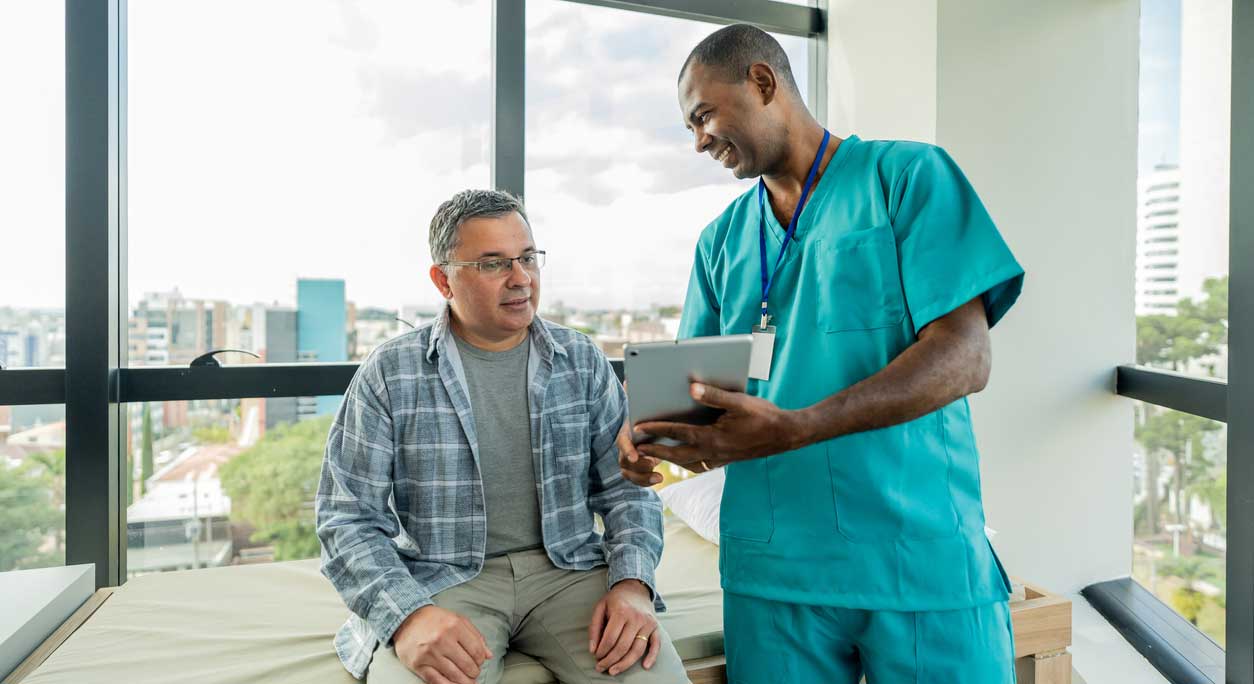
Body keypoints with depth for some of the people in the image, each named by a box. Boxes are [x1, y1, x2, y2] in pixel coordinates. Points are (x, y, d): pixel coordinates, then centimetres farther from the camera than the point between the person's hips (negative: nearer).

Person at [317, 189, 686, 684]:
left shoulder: (583, 362, 5)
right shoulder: (389, 374, -2)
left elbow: (625, 486, 5)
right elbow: (350, 519, -4)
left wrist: (633, 582, -12)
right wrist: (408, 614, -21)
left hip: (568, 569, 2)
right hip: (440, 581, -1)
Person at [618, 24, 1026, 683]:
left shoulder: (909, 175, -2)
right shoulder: (721, 239, 13)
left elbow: (965, 357, -13)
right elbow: (694, 382, 13)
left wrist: (792, 429, -25)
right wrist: (648, 432, -12)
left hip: (922, 555, -3)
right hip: (773, 563, 4)